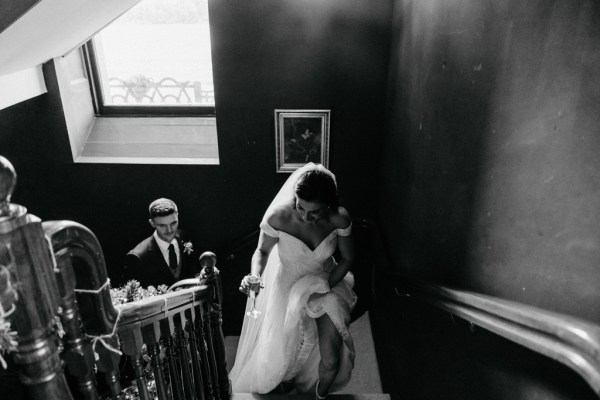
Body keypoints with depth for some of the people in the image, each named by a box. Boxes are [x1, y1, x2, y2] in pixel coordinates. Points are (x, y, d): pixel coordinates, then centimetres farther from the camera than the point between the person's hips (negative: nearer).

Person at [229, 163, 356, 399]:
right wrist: (255, 276, -28)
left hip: (326, 284, 1)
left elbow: (347, 258, -5)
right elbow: (262, 251, -9)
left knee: (331, 359, -6)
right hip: (287, 287, -1)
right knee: (282, 353, 4)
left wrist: (324, 288, -13)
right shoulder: (278, 216, -28)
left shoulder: (340, 218, -23)